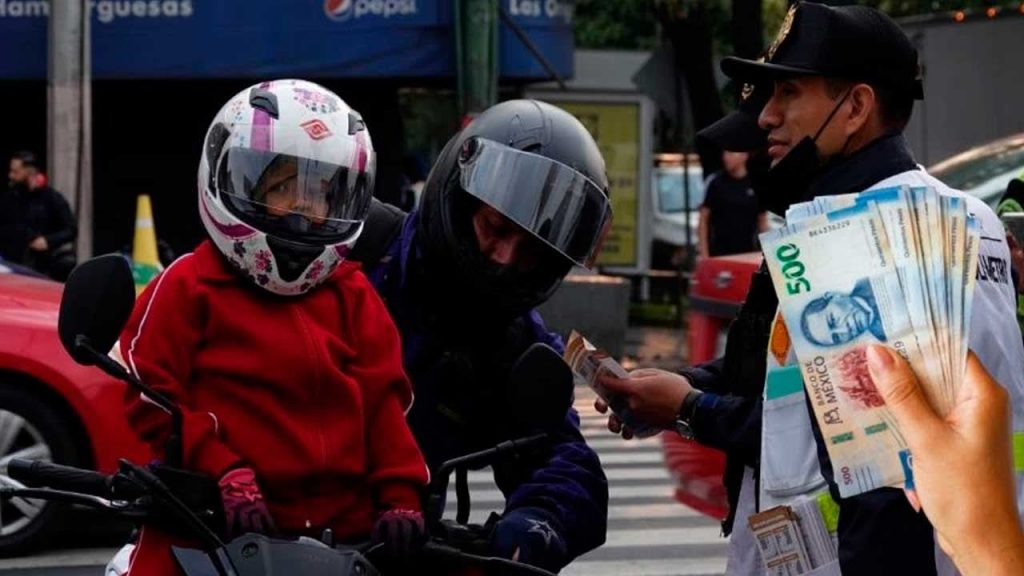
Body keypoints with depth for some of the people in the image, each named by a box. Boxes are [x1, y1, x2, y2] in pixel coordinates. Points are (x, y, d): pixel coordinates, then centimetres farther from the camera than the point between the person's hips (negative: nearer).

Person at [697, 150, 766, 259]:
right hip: (718, 253, -2)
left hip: (747, 253, 2)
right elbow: (703, 219, 1)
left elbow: (762, 221, 10)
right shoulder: (714, 182, -1)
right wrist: (704, 253, -5)